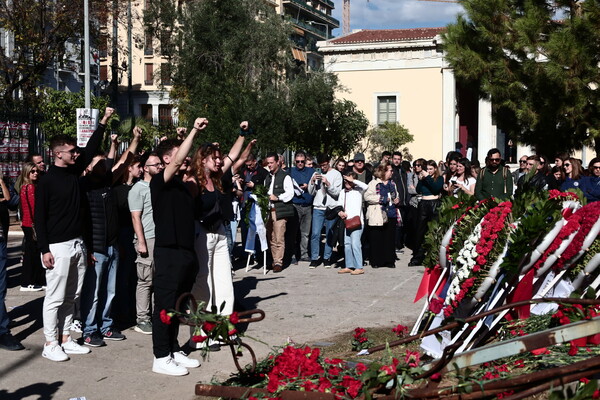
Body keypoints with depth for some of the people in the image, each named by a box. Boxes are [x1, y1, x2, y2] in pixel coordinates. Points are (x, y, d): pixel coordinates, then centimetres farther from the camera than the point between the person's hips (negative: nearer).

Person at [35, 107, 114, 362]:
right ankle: (50, 345, 6)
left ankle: (65, 339, 21)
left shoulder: (74, 171, 10)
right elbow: (39, 216, -10)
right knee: (55, 297, -3)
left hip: (78, 244, 7)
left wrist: (104, 121, 11)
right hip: (58, 247, -7)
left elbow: (91, 149, 17)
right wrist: (44, 249, -14)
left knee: (72, 296, 12)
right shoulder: (47, 180, -9)